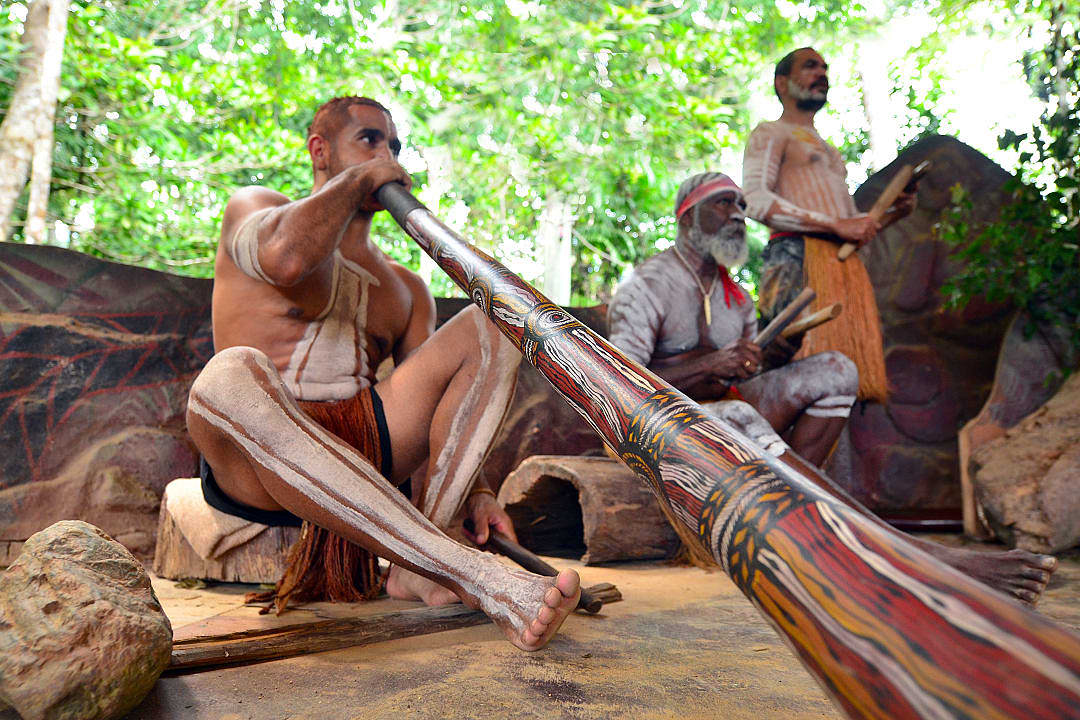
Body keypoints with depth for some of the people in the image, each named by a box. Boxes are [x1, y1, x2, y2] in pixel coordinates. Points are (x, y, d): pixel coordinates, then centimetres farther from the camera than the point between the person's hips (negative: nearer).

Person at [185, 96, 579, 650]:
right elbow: (286, 258, -17)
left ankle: (417, 567, -27)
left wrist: (473, 491, -5)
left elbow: (432, 396, 12)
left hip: (365, 450, 4)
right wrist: (359, 177, -1)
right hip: (258, 463, -4)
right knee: (231, 376, -38)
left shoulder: (405, 289, 23)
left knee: (485, 331, -9)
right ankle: (477, 576, -43)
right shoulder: (251, 208, 10)